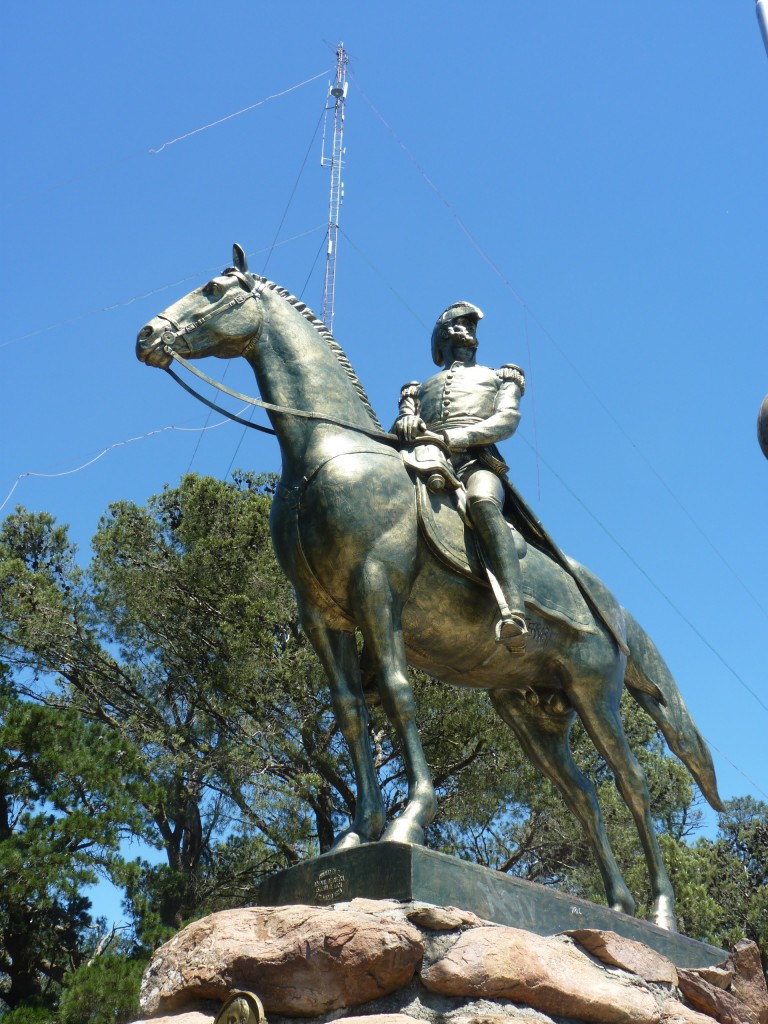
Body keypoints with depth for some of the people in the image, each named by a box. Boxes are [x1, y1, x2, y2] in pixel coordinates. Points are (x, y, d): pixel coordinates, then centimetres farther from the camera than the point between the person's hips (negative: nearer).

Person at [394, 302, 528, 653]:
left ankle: (514, 614, -57)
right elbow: (398, 433, 20)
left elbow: (508, 419, 11)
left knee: (482, 502, -41)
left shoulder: (498, 378, 33)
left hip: (476, 464, -3)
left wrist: (459, 436, -8)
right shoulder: (421, 388, 39)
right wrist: (406, 421, -7)